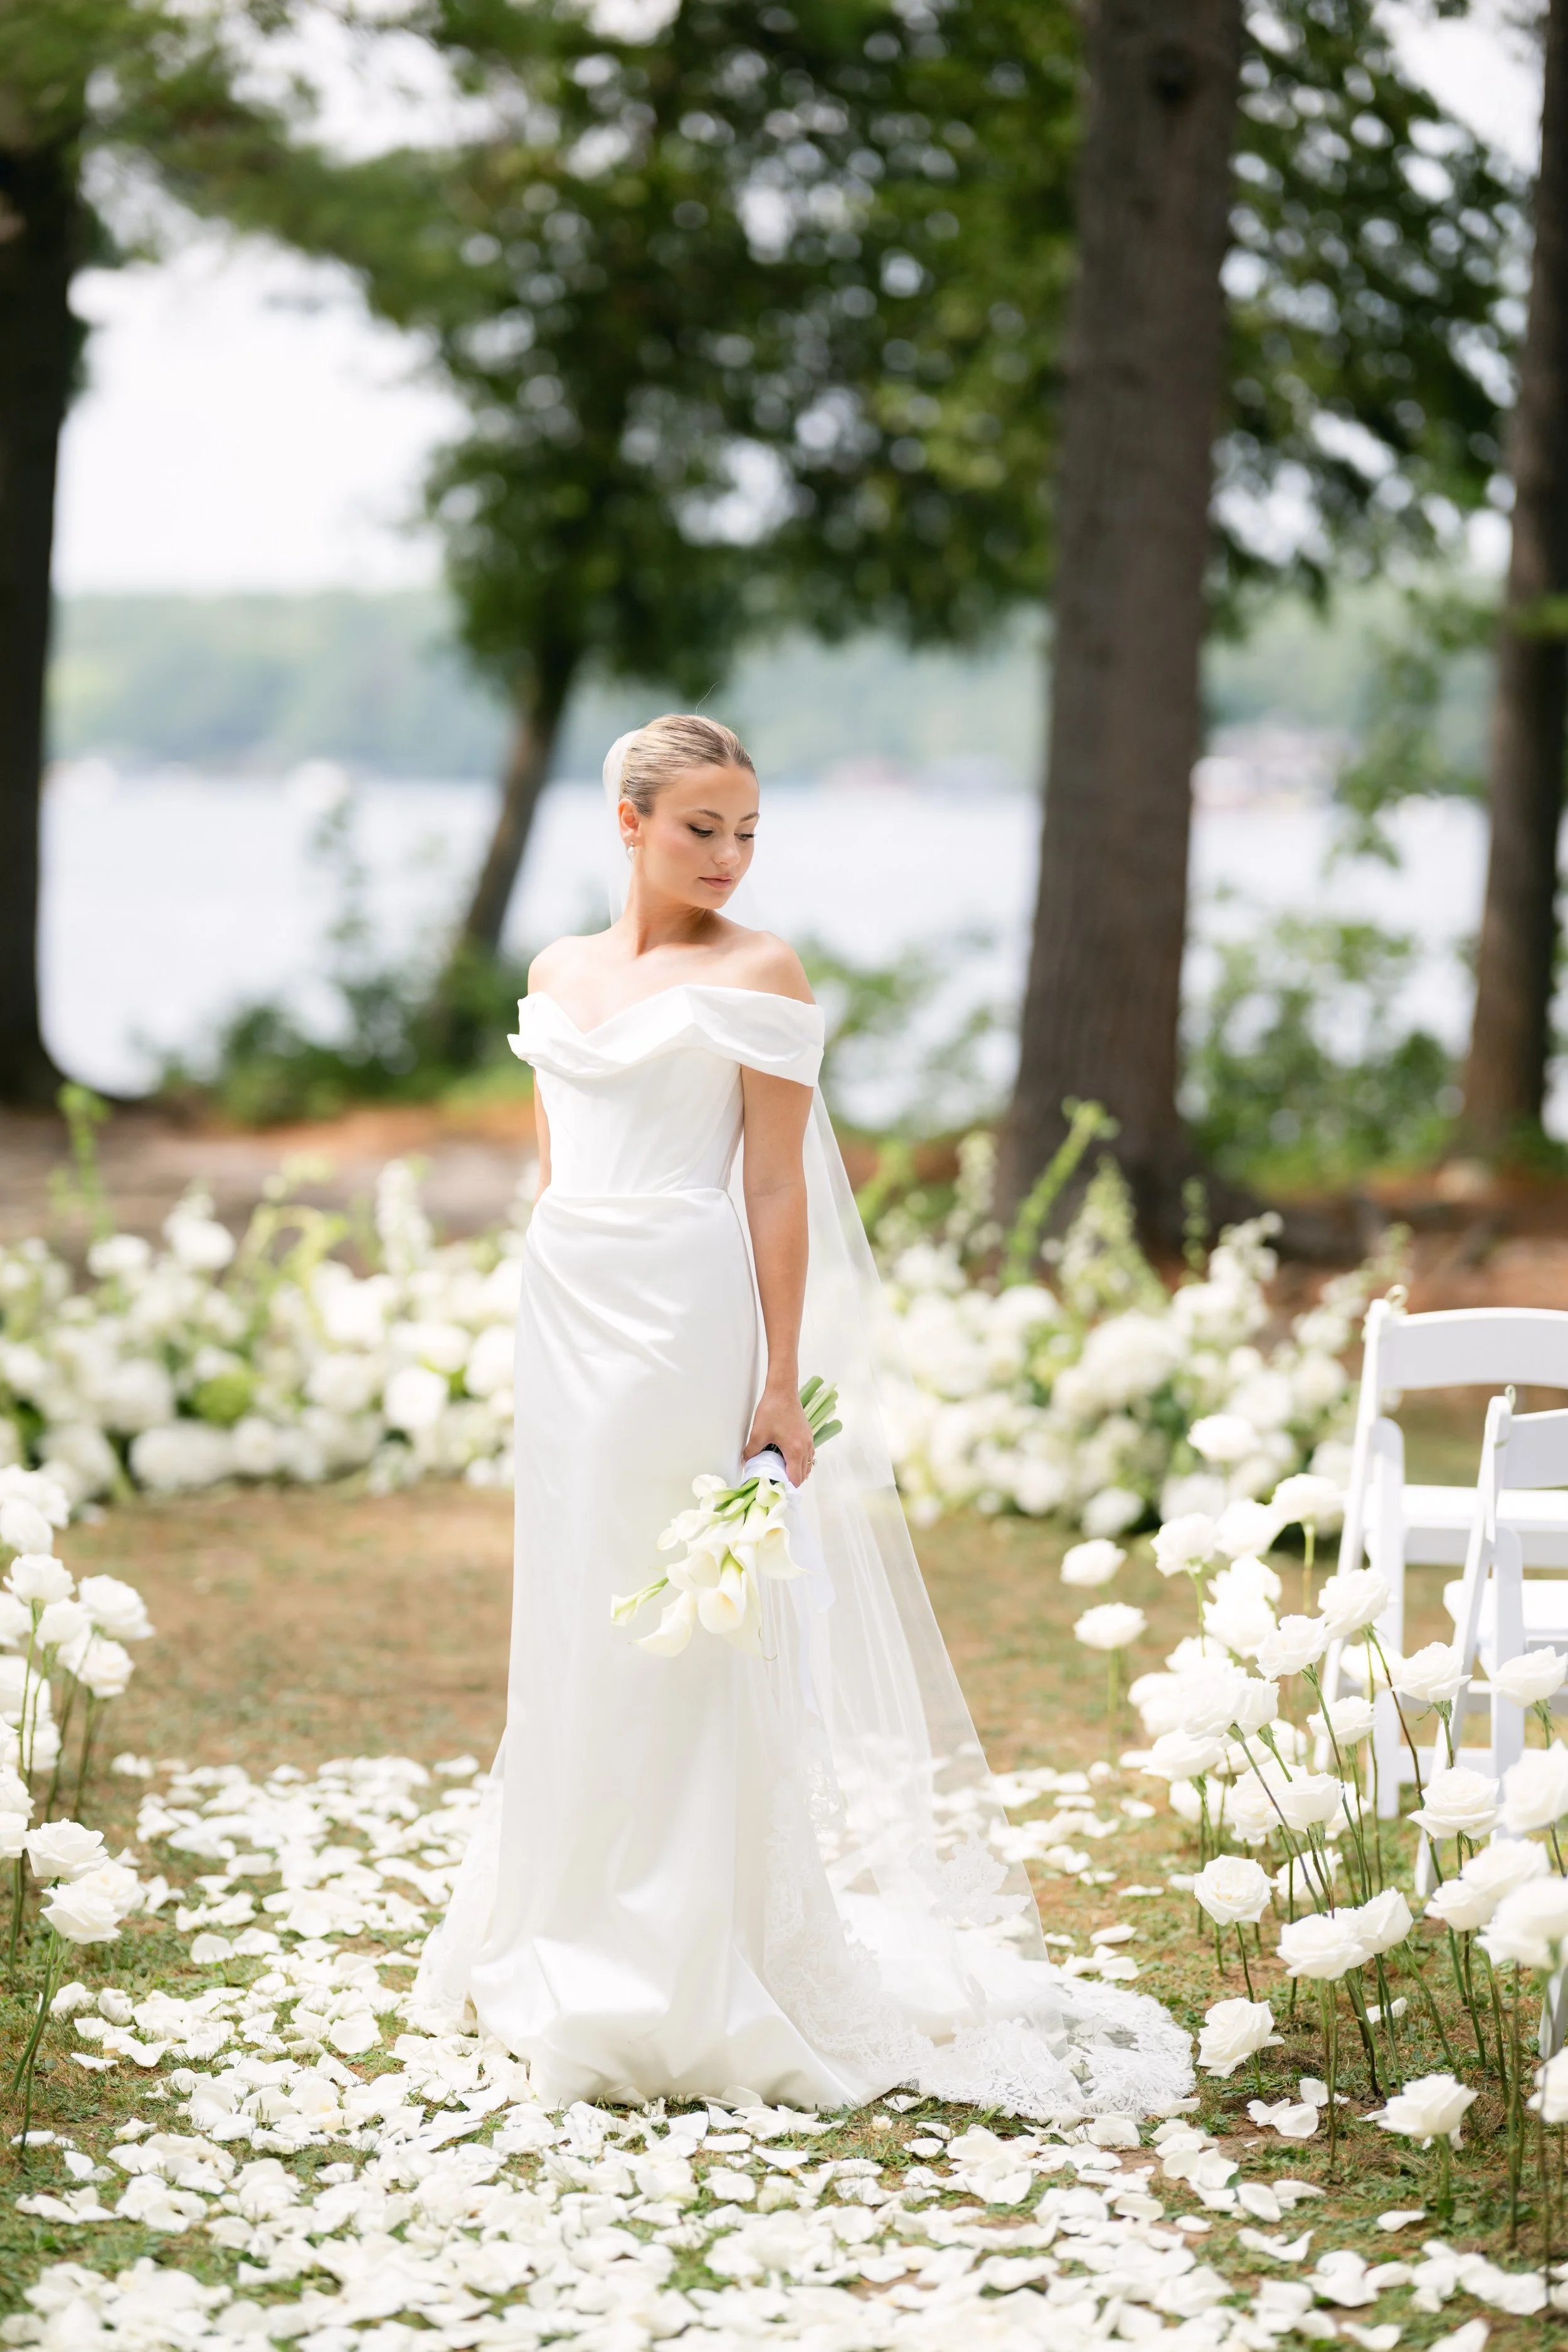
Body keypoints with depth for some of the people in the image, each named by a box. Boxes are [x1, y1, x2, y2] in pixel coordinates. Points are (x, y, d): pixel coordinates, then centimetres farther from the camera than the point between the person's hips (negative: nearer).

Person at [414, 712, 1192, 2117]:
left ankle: (692, 1984, 2)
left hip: (686, 1317, -6)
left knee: (681, 1637, -4)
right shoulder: (558, 975, 12)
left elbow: (775, 1186, -7)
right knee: (572, 1629, 11)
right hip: (563, 1319, 6)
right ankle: (566, 1956, 23)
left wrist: (783, 1384, -12)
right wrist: (554, 1344, 16)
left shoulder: (756, 973, -3)